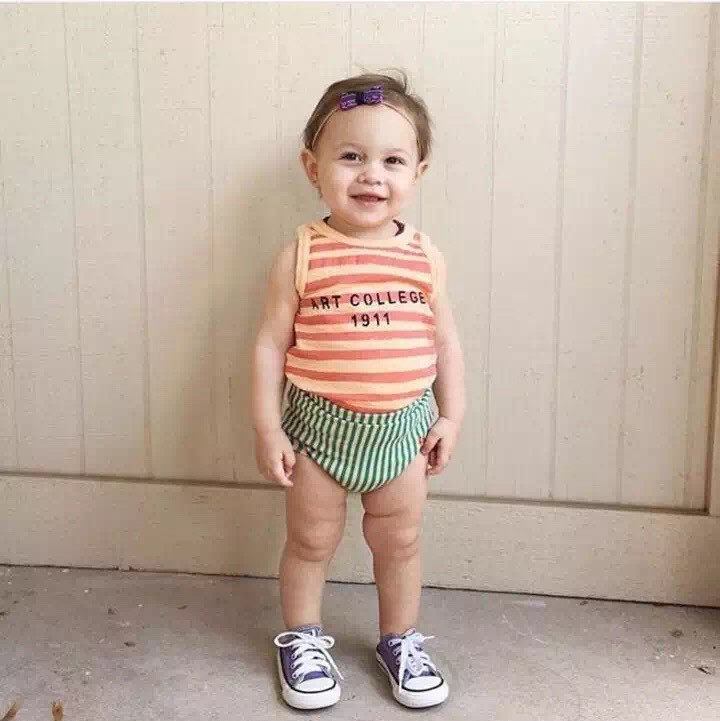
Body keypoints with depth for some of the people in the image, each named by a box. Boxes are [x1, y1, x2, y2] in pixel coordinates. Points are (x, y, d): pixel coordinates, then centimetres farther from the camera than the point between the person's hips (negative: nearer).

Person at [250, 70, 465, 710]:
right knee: (312, 540, 14)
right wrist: (267, 428, -9)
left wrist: (450, 417, 5)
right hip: (318, 424, -2)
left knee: (400, 541, 16)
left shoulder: (425, 257, -3)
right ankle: (303, 640, 35)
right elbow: (271, 343, -7)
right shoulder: (302, 256, -11)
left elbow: (445, 341, 6)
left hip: (403, 426, 2)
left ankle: (401, 641, 36)